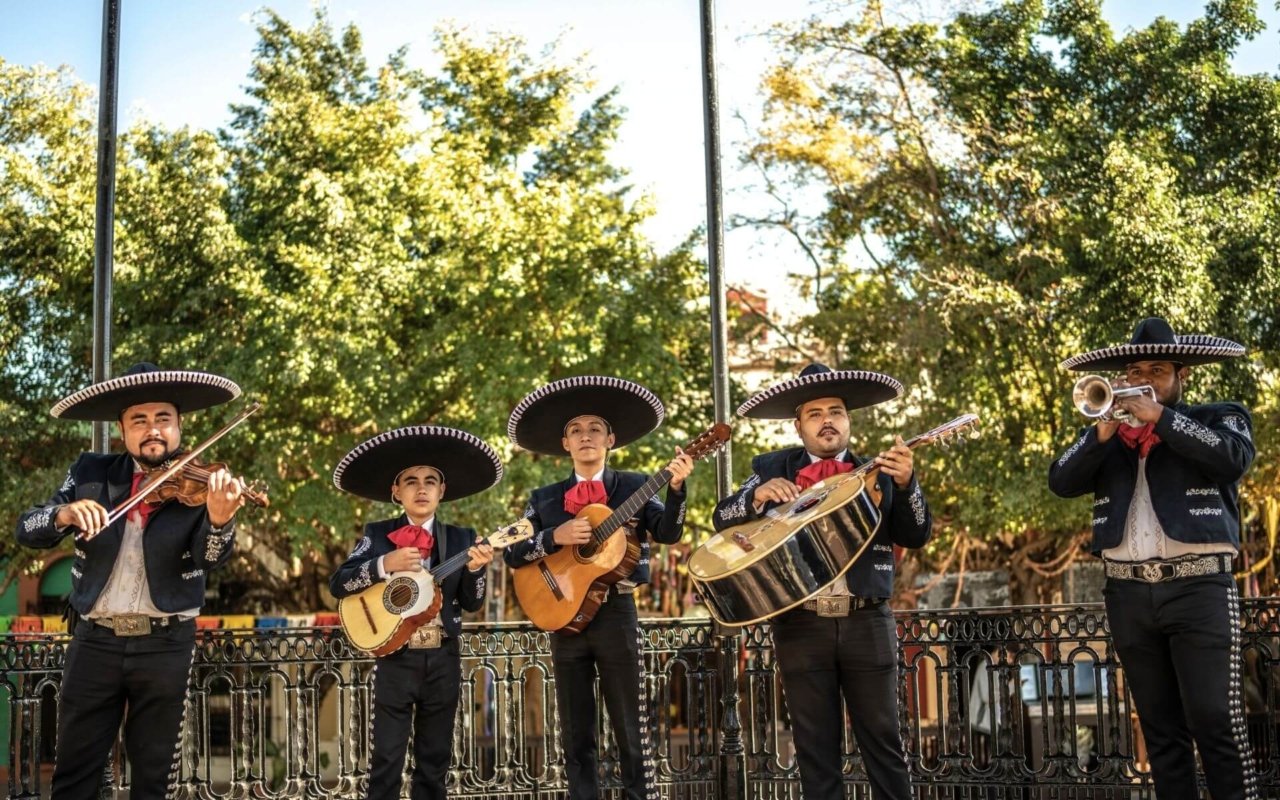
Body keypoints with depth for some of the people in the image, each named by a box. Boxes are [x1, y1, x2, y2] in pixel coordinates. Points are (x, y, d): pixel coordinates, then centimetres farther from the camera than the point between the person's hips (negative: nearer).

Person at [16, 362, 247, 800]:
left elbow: (210, 558, -16)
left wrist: (219, 519, -39)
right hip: (96, 640, 1)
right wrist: (65, 514, -24)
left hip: (166, 645, -1)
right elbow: (27, 529, -1)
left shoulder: (200, 485, -3)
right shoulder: (90, 472, 4)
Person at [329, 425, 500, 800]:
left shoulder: (461, 539, 5)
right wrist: (384, 564, -19)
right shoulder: (377, 535, 1)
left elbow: (472, 603, 2)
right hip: (395, 658, -2)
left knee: (435, 757, 9)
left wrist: (475, 569, -17)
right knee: (387, 757, -3)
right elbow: (338, 584, -6)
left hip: (443, 659, 2)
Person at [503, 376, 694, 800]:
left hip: (616, 614, -2)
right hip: (564, 618, 3)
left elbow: (668, 533, -11)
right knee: (576, 737, 8)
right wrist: (555, 536, -14)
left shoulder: (633, 487, 3)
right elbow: (512, 554, 2)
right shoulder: (544, 498, 9)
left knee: (631, 731, 0)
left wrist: (676, 488, -28)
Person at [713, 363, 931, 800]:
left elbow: (916, 536, 1)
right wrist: (757, 496, -17)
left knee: (883, 739, 4)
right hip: (800, 625, 0)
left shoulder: (876, 471, 7)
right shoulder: (772, 468, 7)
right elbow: (722, 518, 2)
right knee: (815, 746, 6)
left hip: (867, 622, 0)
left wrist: (905, 484, -16)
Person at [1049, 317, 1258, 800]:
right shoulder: (1107, 437, 17)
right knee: (1159, 728, 7)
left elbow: (1233, 458, -12)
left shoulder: (1220, 418, 9)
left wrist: (1160, 418, -11)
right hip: (1129, 594, 4)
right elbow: (1061, 483, 3)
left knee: (1215, 721, -10)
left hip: (1199, 590, -4)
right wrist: (1103, 433, -11)